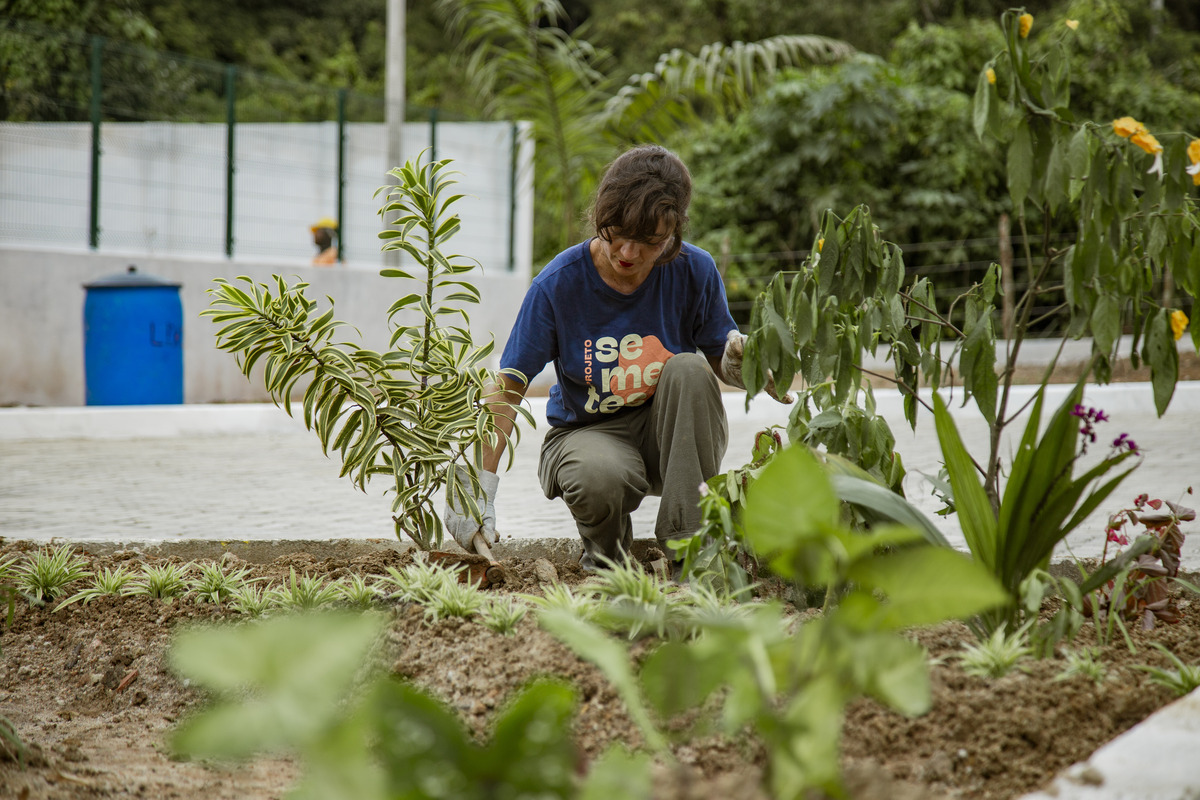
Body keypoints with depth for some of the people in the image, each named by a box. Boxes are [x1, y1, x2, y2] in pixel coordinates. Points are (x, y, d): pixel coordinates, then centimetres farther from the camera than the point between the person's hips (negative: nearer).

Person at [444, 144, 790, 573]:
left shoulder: (694, 272, -12)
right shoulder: (558, 284, -17)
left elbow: (721, 362, 0)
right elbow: (508, 390, -12)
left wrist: (737, 361, -26)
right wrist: (481, 485, -20)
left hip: (672, 435, 2)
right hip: (587, 431, -2)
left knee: (687, 368, -30)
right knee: (599, 478, -38)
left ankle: (688, 542, -23)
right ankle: (605, 546, 2)